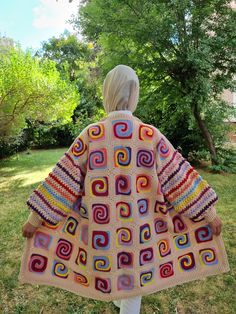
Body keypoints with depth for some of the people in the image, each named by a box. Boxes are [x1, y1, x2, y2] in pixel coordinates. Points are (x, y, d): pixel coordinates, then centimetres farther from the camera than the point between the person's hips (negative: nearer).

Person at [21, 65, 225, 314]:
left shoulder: (90, 135, -14)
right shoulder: (152, 135, -14)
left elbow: (62, 180, -12)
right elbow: (180, 178, -10)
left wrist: (35, 218, -1)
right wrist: (210, 214, 2)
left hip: (102, 228, 2)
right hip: (138, 227, -1)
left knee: (108, 267, 32)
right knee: (133, 279, 21)